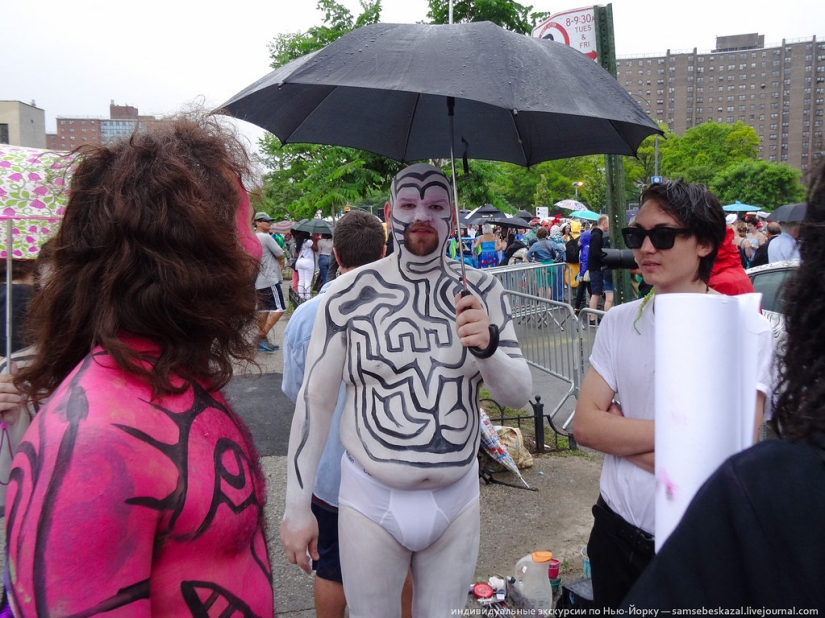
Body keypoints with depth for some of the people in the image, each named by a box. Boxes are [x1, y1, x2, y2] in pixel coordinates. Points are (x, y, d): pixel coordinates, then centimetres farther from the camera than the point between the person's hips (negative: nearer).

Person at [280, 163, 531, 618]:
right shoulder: (349, 294, -10)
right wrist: (297, 507, -1)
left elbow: (519, 395, -5)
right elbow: (315, 399, -4)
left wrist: (486, 346, -27)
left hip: (457, 499, 2)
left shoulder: (482, 291, -4)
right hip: (370, 499, -2)